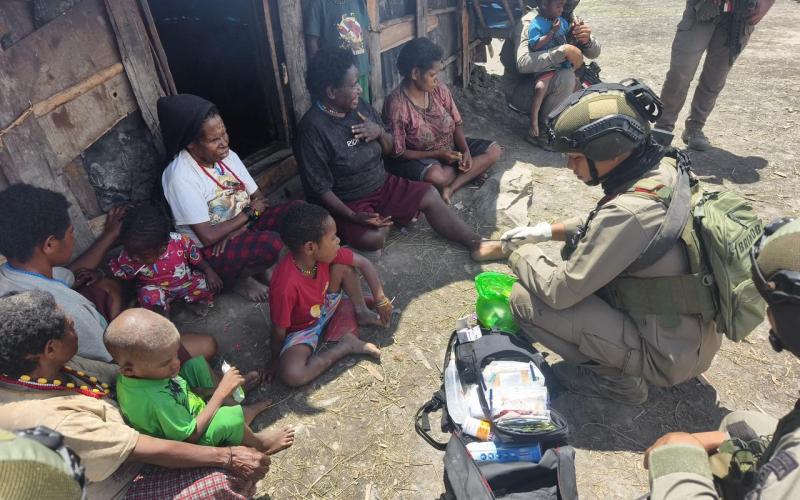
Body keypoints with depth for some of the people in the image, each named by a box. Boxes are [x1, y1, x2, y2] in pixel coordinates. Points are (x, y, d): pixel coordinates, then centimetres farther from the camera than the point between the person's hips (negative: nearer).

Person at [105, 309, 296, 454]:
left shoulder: (136, 371, -19)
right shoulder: (155, 401, -42)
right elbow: (191, 435, -30)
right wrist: (221, 392, -29)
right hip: (186, 444, -9)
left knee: (196, 363, 5)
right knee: (230, 417, -32)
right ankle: (257, 443, 4)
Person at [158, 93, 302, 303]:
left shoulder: (227, 155, -2)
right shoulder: (180, 176, -23)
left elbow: (259, 198, 2)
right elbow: (208, 237, -23)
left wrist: (238, 230, -17)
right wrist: (249, 212, -14)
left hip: (245, 225, 7)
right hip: (211, 251, -7)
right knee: (273, 245, -34)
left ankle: (259, 266, 3)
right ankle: (237, 278, -1)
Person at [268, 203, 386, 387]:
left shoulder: (325, 253, -23)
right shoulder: (286, 286, -40)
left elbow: (364, 263, -10)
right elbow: (279, 330, -25)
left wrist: (381, 300, -10)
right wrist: (276, 359, -9)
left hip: (323, 307, 5)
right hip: (301, 329, -5)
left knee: (344, 266, -14)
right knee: (291, 374, -31)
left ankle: (361, 312, 8)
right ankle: (346, 345, -10)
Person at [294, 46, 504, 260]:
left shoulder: (360, 106, 0)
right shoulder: (313, 129, -21)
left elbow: (389, 149, 10)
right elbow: (319, 188, -20)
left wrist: (380, 132, -13)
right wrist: (353, 217, -29)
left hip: (382, 184, 6)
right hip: (348, 203, -6)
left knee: (430, 195, -6)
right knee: (375, 237, -32)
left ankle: (476, 244, -1)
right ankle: (394, 215, -1)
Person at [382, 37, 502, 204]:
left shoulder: (439, 88, -7)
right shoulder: (397, 105, -24)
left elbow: (457, 123, 2)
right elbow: (398, 153, -20)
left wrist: (466, 150, -16)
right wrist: (437, 154, -24)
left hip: (451, 148, 7)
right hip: (418, 158, -6)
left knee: (494, 150, -5)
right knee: (436, 176, -39)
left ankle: (450, 188, -17)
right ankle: (470, 172, -5)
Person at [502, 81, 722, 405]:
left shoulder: (629, 211, -32)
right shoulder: (665, 168, -6)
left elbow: (559, 292, -23)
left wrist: (521, 254, -6)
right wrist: (547, 230, 4)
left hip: (668, 357, -8)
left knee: (525, 299, -14)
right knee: (578, 247, 16)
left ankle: (615, 376, 2)